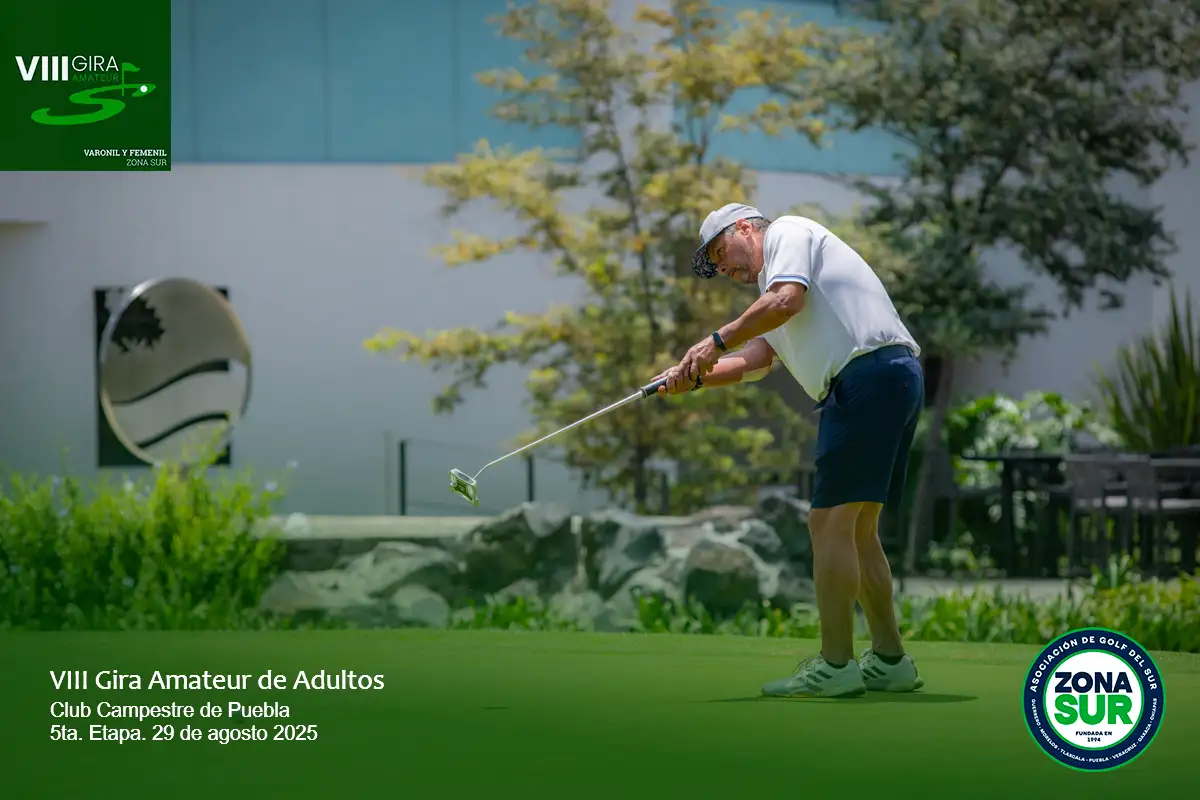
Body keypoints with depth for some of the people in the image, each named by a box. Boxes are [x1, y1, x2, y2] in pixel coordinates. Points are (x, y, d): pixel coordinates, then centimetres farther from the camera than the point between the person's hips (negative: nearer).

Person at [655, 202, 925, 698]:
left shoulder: (788, 231, 6)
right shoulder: (770, 290, 32)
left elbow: (787, 300, -12)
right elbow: (753, 361, 19)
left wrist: (718, 341, -4)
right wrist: (694, 377, 5)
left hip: (870, 370, -10)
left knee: (831, 523, -10)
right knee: (857, 531, 14)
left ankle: (835, 666, -10)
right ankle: (889, 661, 17)